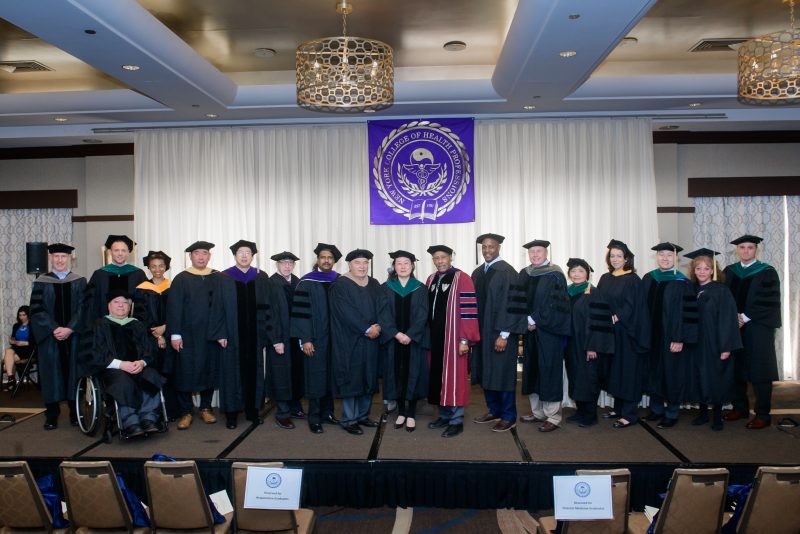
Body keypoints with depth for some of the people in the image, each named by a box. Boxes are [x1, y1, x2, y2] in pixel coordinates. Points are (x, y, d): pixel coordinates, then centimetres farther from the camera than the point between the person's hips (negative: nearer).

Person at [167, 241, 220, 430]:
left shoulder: (217, 279, 7)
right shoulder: (181, 279, 0)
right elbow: (174, 308, -4)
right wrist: (174, 334, -10)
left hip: (211, 334, 2)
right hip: (187, 335, -2)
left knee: (210, 370, 7)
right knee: (186, 371, 0)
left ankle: (206, 408, 21)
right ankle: (185, 412, 10)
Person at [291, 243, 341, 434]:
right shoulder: (306, 282, -4)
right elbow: (300, 312, -8)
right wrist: (304, 339, -13)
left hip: (335, 338, 4)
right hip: (315, 339, -4)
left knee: (331, 376, 9)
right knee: (316, 378, 0)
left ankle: (327, 413, 21)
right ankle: (314, 419, 9)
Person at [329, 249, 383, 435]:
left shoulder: (373, 284, 12)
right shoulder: (340, 285, -8)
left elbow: (381, 307, 5)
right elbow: (346, 312, -16)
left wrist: (378, 326, -12)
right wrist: (367, 329, -18)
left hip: (370, 341, 6)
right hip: (349, 341, -6)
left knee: (368, 379, 10)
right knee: (351, 380, -3)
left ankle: (363, 415, 21)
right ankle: (349, 420, 6)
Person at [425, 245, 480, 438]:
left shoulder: (462, 279, -10)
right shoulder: (430, 280, 11)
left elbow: (469, 311, -14)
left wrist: (465, 339, -18)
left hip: (453, 337, -7)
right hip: (434, 337, 7)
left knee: (454, 378, -2)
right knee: (438, 376, 12)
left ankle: (457, 421, 6)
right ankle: (444, 415, 24)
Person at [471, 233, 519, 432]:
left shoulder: (507, 272, -10)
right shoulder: (477, 273, 11)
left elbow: (509, 304, -14)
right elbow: (475, 304, 12)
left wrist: (503, 335, -17)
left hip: (500, 333, -7)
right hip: (481, 331, 7)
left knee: (502, 373, -1)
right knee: (486, 372, 11)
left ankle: (509, 417, 11)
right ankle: (494, 411, 25)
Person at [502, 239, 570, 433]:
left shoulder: (555, 275, -6)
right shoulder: (524, 275, 10)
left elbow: (554, 304, -12)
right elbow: (517, 303, 3)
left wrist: (535, 320, -12)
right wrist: (527, 322, -9)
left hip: (548, 331, -6)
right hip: (530, 330, 6)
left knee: (548, 371, -3)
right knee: (532, 371, 10)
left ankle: (553, 417, 5)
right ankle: (537, 412, 20)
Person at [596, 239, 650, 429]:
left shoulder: (632, 280, -6)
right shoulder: (605, 279, 11)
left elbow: (632, 307, -13)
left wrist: (617, 318, -21)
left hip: (626, 333, -6)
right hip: (609, 332, 6)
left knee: (627, 371, -2)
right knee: (614, 370, 10)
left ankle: (629, 414, 3)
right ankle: (618, 408, 21)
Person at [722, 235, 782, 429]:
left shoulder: (766, 272, -1)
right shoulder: (729, 272, 10)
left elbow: (769, 302, -8)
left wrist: (745, 317, -12)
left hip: (757, 328, -3)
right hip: (733, 328, 4)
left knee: (759, 371, -2)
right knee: (736, 369, 6)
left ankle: (762, 415, 6)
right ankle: (740, 407, 19)